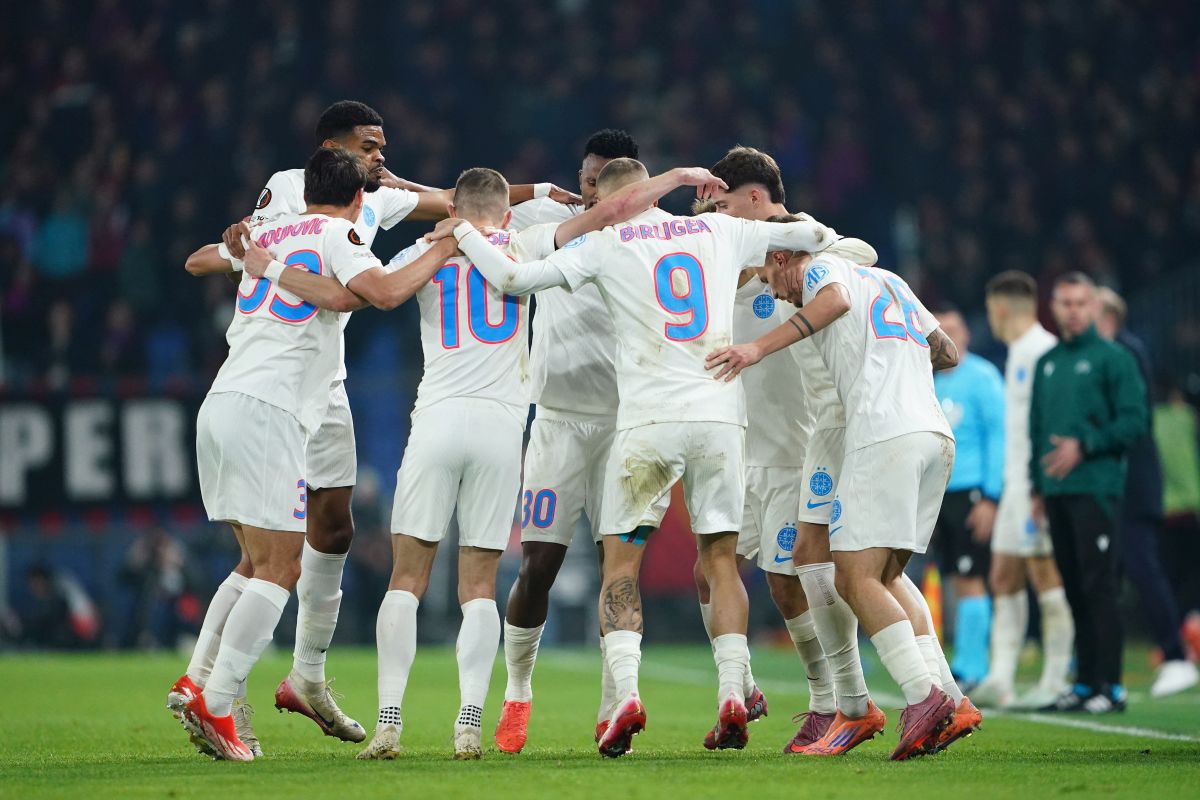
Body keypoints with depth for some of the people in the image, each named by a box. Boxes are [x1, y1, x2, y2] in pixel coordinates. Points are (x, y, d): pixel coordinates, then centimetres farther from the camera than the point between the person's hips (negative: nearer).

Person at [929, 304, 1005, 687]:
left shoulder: (982, 377, -5)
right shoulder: (931, 383, 14)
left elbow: (998, 435, -9)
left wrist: (990, 498, -14)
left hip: (972, 492, -6)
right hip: (940, 493, 6)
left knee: (969, 579, -9)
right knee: (957, 581, 7)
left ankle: (971, 669, -8)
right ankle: (964, 665, 10)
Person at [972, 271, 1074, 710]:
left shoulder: (1041, 351, -12)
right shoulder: (1019, 353, 19)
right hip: (1016, 485, 10)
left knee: (1046, 577, -7)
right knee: (1003, 579, 7)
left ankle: (1055, 683, -5)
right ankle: (999, 681, 6)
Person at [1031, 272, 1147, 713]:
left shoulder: (1113, 358, -1)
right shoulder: (1047, 363, 18)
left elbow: (1134, 421, -7)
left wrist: (1084, 446, -13)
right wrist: (1038, 485, 15)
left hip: (1096, 489, -6)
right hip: (1056, 492, 6)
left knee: (1099, 587, -10)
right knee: (1075, 590, 7)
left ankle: (1109, 685, -9)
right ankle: (1084, 683, 11)